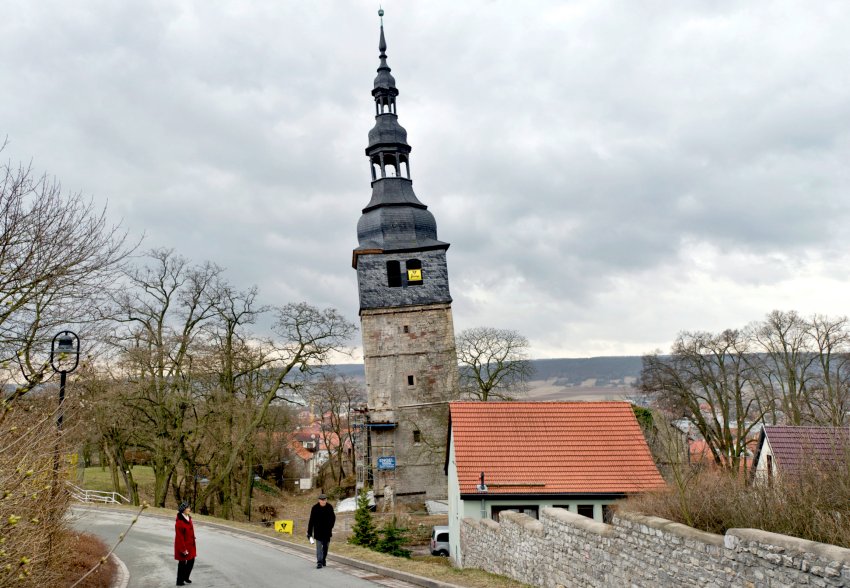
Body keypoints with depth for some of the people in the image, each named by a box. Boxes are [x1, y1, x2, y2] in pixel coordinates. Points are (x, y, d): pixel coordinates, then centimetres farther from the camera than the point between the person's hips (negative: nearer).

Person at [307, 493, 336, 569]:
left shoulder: (329, 507, -4)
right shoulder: (315, 508, -11)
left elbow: (333, 518, 10)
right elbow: (311, 521, -10)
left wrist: (330, 527, 7)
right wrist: (309, 532, -11)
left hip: (327, 531, 3)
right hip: (318, 531, -3)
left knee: (325, 547, 13)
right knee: (319, 547, -9)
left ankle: (324, 560, 31)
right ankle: (319, 563, -9)